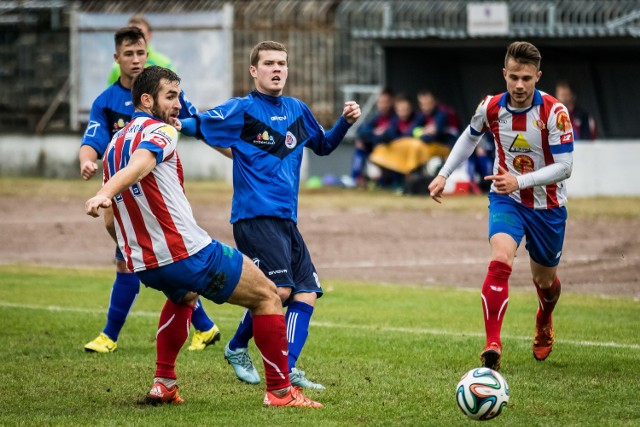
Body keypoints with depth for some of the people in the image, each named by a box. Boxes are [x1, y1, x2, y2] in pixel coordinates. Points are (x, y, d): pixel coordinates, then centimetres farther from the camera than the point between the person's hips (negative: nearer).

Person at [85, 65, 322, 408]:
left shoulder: (114, 145, 16)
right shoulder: (160, 131, -8)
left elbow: (111, 222, 22)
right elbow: (138, 166, -32)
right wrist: (104, 195, -51)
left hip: (143, 264, 8)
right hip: (189, 255, -8)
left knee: (183, 296, 41)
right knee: (267, 297, 8)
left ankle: (164, 384, 29)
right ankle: (279, 391, 6)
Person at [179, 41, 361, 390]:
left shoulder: (297, 111, 16)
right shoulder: (241, 110, -2)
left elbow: (323, 145, 30)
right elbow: (197, 125, -1)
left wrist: (346, 122, 13)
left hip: (286, 219, 7)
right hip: (255, 215, -7)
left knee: (306, 293, -3)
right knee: (278, 289, -18)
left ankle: (287, 371, -2)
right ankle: (237, 348, 5)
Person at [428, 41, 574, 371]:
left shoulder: (555, 112, -21)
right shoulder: (491, 107, -11)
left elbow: (564, 167, -22)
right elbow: (470, 136, 12)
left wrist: (520, 181, -33)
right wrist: (444, 174, 8)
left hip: (547, 205, 0)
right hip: (506, 199, 0)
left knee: (544, 280, 17)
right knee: (500, 262, -27)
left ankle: (544, 323, 53)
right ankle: (492, 346, -32)